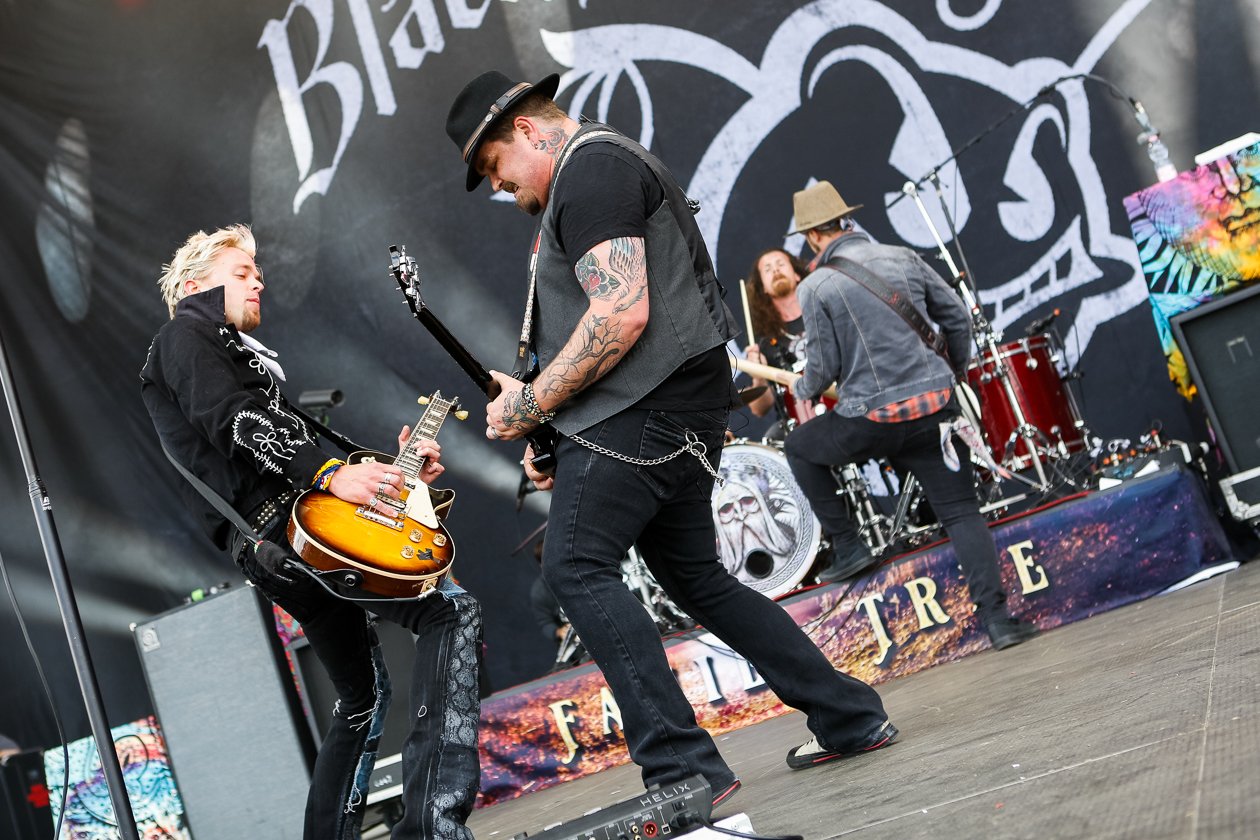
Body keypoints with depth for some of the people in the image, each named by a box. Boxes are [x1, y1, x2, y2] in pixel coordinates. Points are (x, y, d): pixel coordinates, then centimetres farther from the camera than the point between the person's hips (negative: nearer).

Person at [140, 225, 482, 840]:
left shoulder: (239, 356, 35)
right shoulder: (186, 335, 6)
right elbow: (234, 420, -14)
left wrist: (391, 470, 14)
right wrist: (330, 472, -25)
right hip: (275, 520, -10)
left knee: (364, 694, 18)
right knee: (452, 610, -16)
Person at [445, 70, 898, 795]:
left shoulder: (589, 168, -9)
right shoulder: (612, 165, 26)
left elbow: (622, 313, -22)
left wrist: (533, 401, -15)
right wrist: (554, 434, 18)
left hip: (649, 408, -11)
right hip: (681, 409, 11)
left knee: (578, 568, -15)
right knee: (695, 578, 16)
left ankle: (685, 769, -18)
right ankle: (852, 718, 21)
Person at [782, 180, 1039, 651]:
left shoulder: (816, 287, -5)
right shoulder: (903, 258, 7)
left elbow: (825, 366, -5)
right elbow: (957, 317, 11)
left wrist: (802, 390, 18)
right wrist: (956, 372, 27)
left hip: (872, 420, -3)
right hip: (935, 408, 3)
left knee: (798, 448, 24)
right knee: (961, 512, 7)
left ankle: (845, 545, 22)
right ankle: (996, 618, -4)